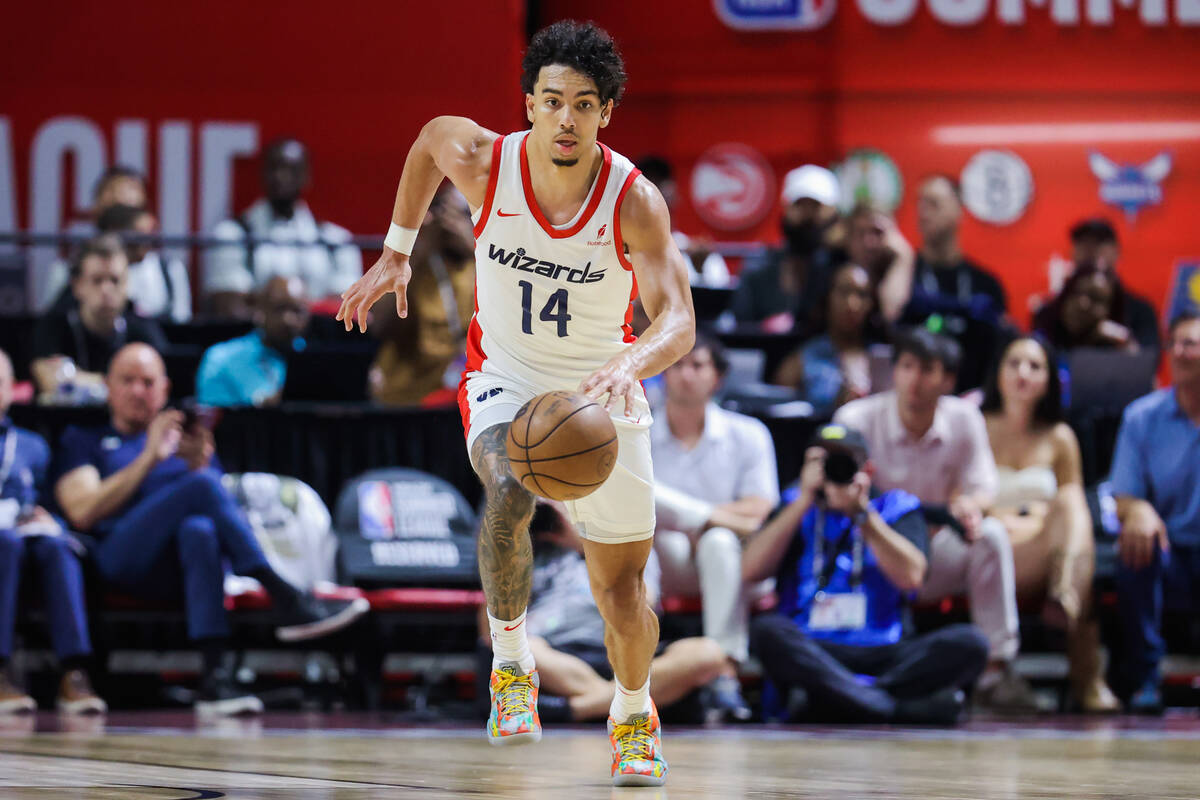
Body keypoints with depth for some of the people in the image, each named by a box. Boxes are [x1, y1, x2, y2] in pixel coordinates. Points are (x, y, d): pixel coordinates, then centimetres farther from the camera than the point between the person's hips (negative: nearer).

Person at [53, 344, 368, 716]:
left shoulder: (184, 437, 32)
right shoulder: (84, 440, 24)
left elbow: (221, 510, 16)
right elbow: (83, 513, 4)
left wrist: (198, 463, -3)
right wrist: (150, 458, -1)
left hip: (183, 560, 2)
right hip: (120, 556, -2)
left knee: (198, 528, -39)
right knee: (202, 487, -30)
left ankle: (215, 675, -54)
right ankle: (287, 600, -42)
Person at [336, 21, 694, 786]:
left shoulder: (635, 200, -23)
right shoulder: (483, 162, -19)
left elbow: (677, 320, -29)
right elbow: (430, 136, 6)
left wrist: (629, 365, -50)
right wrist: (397, 253, 9)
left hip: (601, 389, 1)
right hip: (506, 379, -1)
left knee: (622, 588, 8)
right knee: (508, 493, -35)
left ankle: (634, 716, 38)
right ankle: (511, 664, -13)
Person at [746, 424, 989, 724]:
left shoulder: (896, 507, 16)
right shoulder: (797, 508, 17)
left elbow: (910, 577, -3)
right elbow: (753, 570, -1)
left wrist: (861, 512, -8)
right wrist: (806, 500, -3)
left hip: (884, 655, 1)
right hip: (812, 652, -1)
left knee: (969, 642, -25)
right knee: (768, 630, -34)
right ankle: (903, 709, -37)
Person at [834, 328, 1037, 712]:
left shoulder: (964, 418, -2)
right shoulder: (856, 420, -11)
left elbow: (982, 487, -2)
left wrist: (970, 505, -29)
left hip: (934, 555, 3)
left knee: (991, 535, -26)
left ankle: (996, 670, -23)